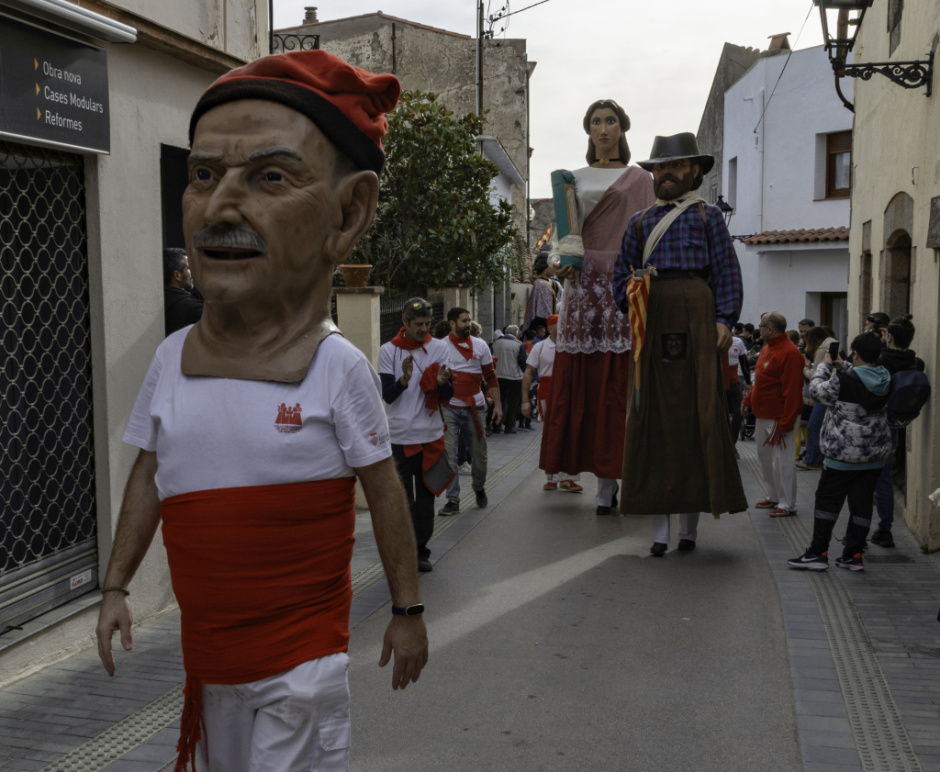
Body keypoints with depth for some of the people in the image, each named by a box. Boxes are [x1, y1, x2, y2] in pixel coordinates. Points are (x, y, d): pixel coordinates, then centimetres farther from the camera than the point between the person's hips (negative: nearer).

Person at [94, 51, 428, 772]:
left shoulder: (339, 368, -16)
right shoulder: (171, 358, -3)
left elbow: (385, 494, -7)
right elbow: (148, 479, 10)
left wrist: (408, 611, -1)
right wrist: (116, 587, 13)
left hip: (302, 655, -5)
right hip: (208, 653, 5)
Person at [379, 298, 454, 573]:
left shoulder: (439, 348, 3)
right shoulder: (388, 351, -2)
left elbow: (448, 395, 2)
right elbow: (387, 396, -6)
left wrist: (442, 382, -21)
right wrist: (404, 379, -25)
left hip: (430, 435, 2)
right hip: (398, 435, -2)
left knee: (426, 495, 7)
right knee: (402, 497, 2)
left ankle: (421, 550, 16)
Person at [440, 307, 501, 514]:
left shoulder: (480, 345, 5)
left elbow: (490, 377, 8)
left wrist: (497, 404, 3)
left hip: (475, 407, 1)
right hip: (449, 409, -1)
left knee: (479, 453, 9)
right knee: (448, 454, -4)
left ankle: (479, 487, 35)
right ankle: (453, 500, 3)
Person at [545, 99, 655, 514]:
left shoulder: (638, 180, 10)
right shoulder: (574, 179, 17)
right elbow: (563, 230, 13)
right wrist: (559, 261, -7)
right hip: (583, 284, 3)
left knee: (621, 378, -8)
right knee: (584, 379, -2)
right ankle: (604, 476, 4)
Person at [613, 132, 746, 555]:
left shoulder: (708, 216, 12)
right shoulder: (640, 221, 20)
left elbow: (727, 272, 4)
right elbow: (622, 272, 17)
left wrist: (724, 320, -7)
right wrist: (633, 308, -1)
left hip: (696, 317, -2)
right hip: (652, 321, 2)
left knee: (697, 414, -1)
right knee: (653, 417, 0)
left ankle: (690, 524, 9)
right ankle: (660, 528, 5)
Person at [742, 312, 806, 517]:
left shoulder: (789, 353, -19)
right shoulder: (766, 349, 12)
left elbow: (792, 391, -22)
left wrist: (786, 422, -23)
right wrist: (748, 400, 11)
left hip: (779, 418, -10)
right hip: (763, 416, 10)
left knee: (781, 460, -4)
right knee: (765, 457, 16)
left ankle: (788, 504, 5)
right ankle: (774, 496, 28)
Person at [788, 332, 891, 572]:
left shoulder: (844, 380, -19)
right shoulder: (885, 381, 2)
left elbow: (817, 390, -5)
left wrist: (825, 365, 8)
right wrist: (843, 367, 21)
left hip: (845, 452, -6)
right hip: (875, 453, 6)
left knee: (828, 499, 3)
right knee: (862, 502, 9)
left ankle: (818, 553, 5)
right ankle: (854, 554, 15)